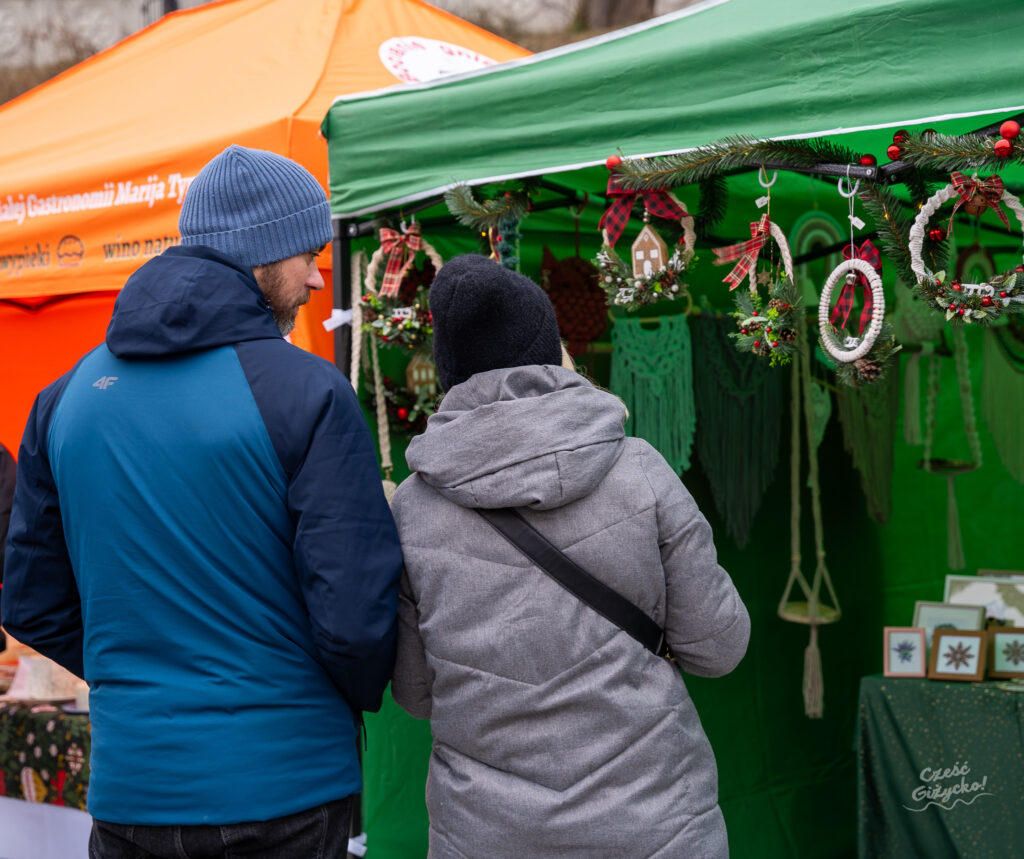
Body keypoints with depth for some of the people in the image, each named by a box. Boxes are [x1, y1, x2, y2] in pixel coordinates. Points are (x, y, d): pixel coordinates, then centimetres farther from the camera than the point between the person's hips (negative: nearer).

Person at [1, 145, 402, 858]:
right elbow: (355, 615, -17)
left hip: (130, 781, 4)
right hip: (285, 786, -4)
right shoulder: (308, 392, -13)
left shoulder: (66, 396, 4)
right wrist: (357, 699, 5)